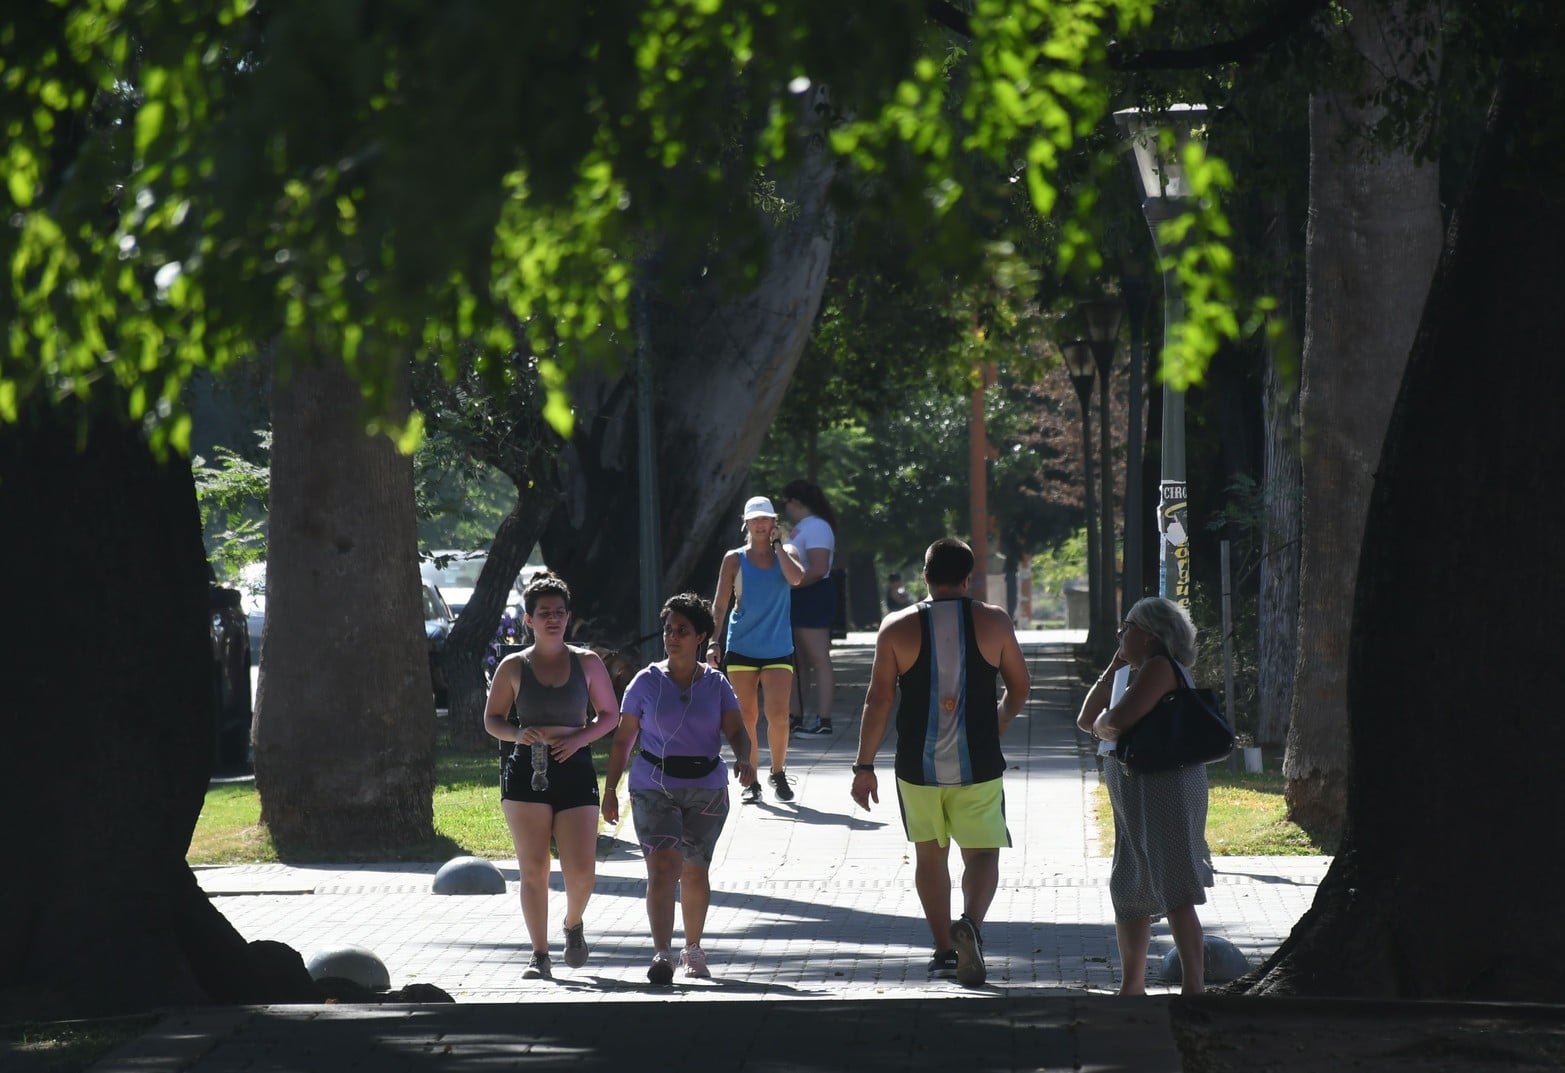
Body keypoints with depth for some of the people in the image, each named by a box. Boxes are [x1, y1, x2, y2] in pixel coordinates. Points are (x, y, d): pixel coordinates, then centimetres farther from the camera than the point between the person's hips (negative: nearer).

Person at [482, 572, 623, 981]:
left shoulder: (586, 663, 5)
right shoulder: (513, 667, 4)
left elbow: (610, 714, 10)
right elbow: (492, 719, 11)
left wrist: (580, 737, -8)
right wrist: (517, 734, -11)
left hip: (574, 770, 0)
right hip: (525, 773, 0)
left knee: (581, 869, -6)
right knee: (533, 868, -3)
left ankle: (573, 924, 27)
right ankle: (539, 954, 4)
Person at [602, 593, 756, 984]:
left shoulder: (716, 685, 4)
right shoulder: (647, 683, 1)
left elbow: (736, 731, -4)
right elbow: (623, 739, 5)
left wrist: (743, 760, -25)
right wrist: (610, 790, 2)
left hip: (707, 790, 2)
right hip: (654, 789, -2)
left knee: (695, 872, 11)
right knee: (663, 867, -17)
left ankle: (693, 949, 30)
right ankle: (661, 954, -25)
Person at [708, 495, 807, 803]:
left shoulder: (785, 554, 5)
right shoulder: (735, 559, 3)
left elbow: (796, 578, -17)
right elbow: (720, 604, 2)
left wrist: (777, 544, -9)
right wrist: (714, 642, -6)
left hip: (778, 649, 0)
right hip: (741, 648, 0)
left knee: (778, 715, -11)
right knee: (747, 717, 2)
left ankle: (778, 772, 9)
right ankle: (751, 780, 11)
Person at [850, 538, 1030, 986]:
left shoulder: (898, 627, -2)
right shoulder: (993, 622, -1)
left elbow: (878, 700, -3)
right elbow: (1019, 687, 8)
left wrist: (864, 766, 2)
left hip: (918, 765, 1)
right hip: (978, 765, -1)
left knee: (930, 853, 17)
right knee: (982, 854, 4)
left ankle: (944, 949, 20)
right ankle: (971, 923, -24)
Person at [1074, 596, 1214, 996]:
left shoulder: (1160, 667, -11)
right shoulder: (1135, 673, 20)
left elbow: (1117, 721, -23)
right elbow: (1086, 719, 17)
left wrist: (1101, 726, 0)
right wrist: (1113, 668, 14)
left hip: (1165, 786, -11)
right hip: (1137, 794, 11)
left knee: (1173, 889, -13)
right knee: (1130, 889, 15)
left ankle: (1193, 987, -15)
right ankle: (1132, 986, 23)